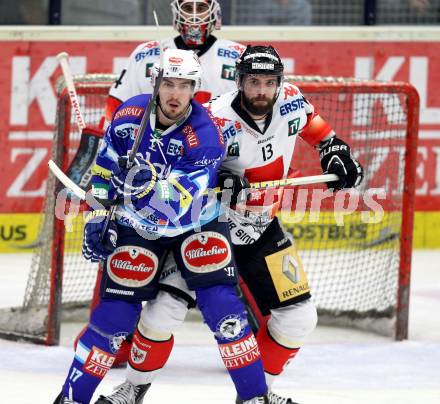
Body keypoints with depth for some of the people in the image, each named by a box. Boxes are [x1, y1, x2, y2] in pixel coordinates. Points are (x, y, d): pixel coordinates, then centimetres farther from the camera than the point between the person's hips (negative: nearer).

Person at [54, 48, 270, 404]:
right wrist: (98, 217, 1)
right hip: (135, 225, 2)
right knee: (114, 313, -3)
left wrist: (155, 186, -50)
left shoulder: (205, 134, -25)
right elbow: (104, 169, 4)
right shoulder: (128, 116, -13)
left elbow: (185, 204, -33)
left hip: (197, 224, -2)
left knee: (221, 304, -15)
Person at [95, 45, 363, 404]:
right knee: (166, 309, -14)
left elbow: (312, 125, 16)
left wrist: (335, 150, 7)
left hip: (263, 230, 5)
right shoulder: (216, 119, -25)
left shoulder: (290, 101, -8)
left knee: (298, 318, 0)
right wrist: (217, 181, -34)